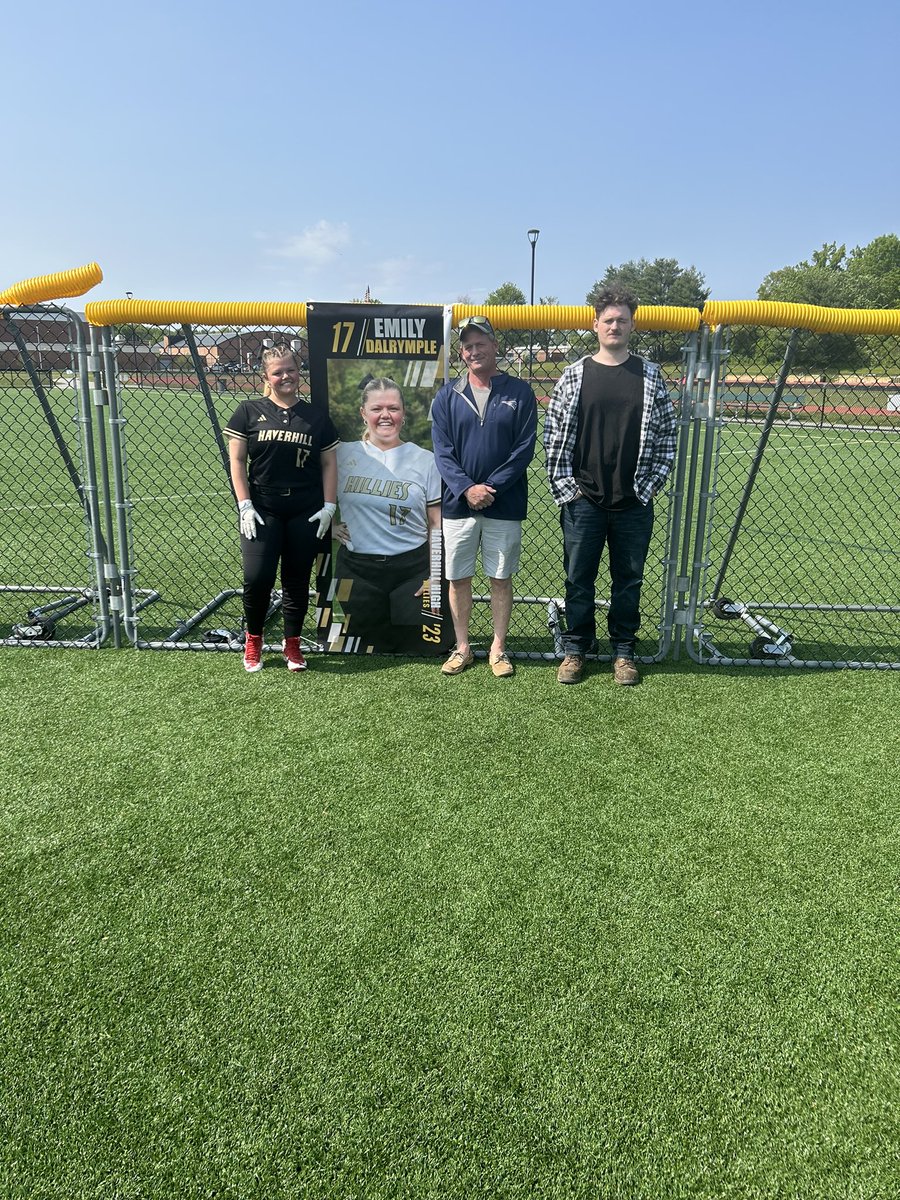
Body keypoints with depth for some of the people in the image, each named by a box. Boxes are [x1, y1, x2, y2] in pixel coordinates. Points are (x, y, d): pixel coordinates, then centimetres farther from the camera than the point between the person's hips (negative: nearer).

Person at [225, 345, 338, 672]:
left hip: (306, 512, 2)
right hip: (262, 510, -1)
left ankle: (292, 644, 23)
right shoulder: (250, 411, 4)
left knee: (297, 579, 7)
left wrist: (329, 506, 0)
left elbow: (329, 463, 9)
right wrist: (245, 505, -6)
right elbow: (236, 460, 3)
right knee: (257, 577, -8)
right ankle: (253, 639, 17)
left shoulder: (316, 415, 9)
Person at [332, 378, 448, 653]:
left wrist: (435, 576, -5)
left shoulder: (425, 460, 1)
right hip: (357, 573, 1)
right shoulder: (342, 454, 3)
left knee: (420, 646, 0)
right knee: (369, 646, 11)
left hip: (412, 569, -1)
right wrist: (329, 524, 4)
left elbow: (437, 525, 1)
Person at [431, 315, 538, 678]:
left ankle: (498, 648, 19)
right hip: (458, 503, 2)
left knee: (501, 578, 7)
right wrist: (467, 489, -15)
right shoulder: (447, 396, 6)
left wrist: (490, 488, -14)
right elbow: (442, 452, -1)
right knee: (458, 578, 7)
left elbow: (524, 449, -5)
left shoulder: (520, 393, 1)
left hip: (505, 505, -1)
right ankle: (462, 648, 20)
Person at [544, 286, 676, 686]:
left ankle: (624, 651, 22)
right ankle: (575, 649, 19)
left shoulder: (651, 376, 5)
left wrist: (651, 485, 1)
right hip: (583, 500, 0)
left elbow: (666, 435, 7)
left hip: (634, 503, 1)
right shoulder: (574, 375, 3)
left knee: (629, 579, 9)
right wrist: (564, 485, -2)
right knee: (578, 578, 6)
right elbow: (553, 433, 3)